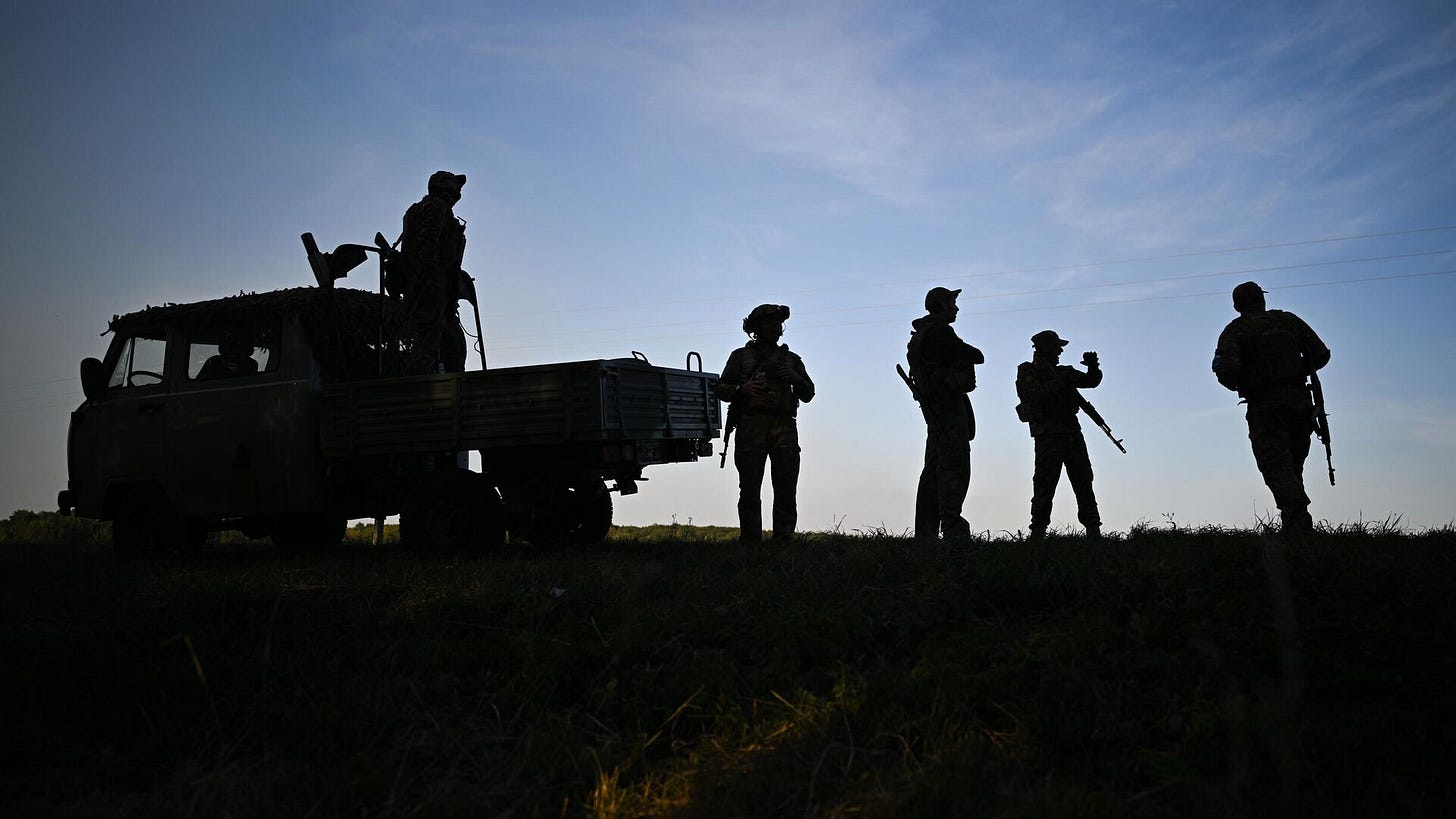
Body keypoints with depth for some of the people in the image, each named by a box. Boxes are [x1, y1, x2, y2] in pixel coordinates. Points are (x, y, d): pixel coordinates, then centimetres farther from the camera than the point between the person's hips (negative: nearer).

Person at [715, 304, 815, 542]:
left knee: (786, 489, -5)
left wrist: (795, 378, 0)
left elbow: (808, 395, 20)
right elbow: (721, 388, 12)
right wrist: (742, 389, -7)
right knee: (750, 489, -6)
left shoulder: (791, 359, 24)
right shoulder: (741, 356, 18)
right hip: (751, 424, -2)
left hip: (784, 426, 2)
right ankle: (750, 541, -4)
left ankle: (784, 540, -3)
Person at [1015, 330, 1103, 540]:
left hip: (1072, 432, 7)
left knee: (1084, 481, 4)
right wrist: (1061, 381, -17)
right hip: (1048, 435, -6)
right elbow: (1037, 395, -15)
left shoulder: (1063, 371, 20)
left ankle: (1094, 530, 6)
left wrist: (1093, 367, -3)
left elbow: (1091, 381, 17)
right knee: (1045, 485, -9)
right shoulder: (1027, 372, 1)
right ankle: (1038, 533, -6)